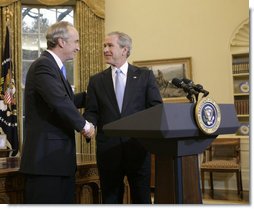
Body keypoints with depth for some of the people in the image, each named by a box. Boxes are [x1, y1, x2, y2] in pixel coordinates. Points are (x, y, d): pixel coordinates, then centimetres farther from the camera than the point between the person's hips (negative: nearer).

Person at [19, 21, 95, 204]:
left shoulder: (54, 66, 17)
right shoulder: (44, 65, -14)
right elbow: (60, 102, -27)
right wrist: (84, 125, -15)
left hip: (59, 157, 10)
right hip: (45, 158, -10)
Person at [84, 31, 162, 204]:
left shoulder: (145, 76, 7)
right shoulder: (96, 81, 12)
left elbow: (156, 108, 3)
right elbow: (92, 112, 7)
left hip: (138, 147, -1)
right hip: (108, 149, 1)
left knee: (142, 200, 5)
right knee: (111, 201, 9)